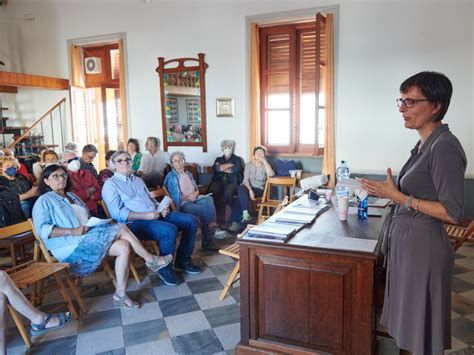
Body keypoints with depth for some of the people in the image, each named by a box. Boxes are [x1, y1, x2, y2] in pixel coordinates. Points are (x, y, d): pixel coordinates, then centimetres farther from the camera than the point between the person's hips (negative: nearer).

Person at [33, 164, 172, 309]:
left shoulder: (71, 196, 25)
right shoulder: (44, 201, 0)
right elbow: (43, 229, -14)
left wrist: (93, 223, 3)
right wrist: (73, 231, -22)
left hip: (87, 237, 8)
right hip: (71, 248, -8)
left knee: (124, 247, -17)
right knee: (121, 228, -17)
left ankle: (121, 294, -15)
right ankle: (151, 260, -3)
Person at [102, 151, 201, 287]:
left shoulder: (138, 180, 22)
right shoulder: (110, 184, -2)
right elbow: (117, 213, -13)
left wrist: (161, 208, 1)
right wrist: (145, 216, -20)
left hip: (155, 215, 8)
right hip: (135, 222, -8)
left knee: (191, 220, -4)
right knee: (169, 230, -33)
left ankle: (183, 261, 9)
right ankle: (165, 269, -11)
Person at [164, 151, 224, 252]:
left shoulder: (188, 174, 21)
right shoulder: (171, 177, 1)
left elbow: (197, 190, 17)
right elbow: (174, 197, -6)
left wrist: (195, 194, -6)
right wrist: (187, 197, -15)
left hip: (195, 199, 6)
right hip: (182, 204, -5)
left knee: (209, 199, -28)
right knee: (204, 210, -31)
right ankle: (208, 240, -17)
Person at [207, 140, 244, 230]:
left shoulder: (237, 159, 23)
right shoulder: (219, 159, 30)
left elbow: (236, 170, 1)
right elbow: (215, 168, 7)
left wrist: (222, 168, 8)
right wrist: (229, 165, 3)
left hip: (232, 182, -2)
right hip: (218, 181, 2)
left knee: (228, 192, -39)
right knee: (211, 192, -35)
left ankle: (227, 222, -43)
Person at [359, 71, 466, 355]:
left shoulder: (445, 148, -20)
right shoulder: (426, 143, 8)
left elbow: (452, 212, -22)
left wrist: (397, 196, -22)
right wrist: (390, 191, 7)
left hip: (423, 246, -9)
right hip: (407, 241, 9)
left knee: (421, 326, 9)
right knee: (411, 319, 23)